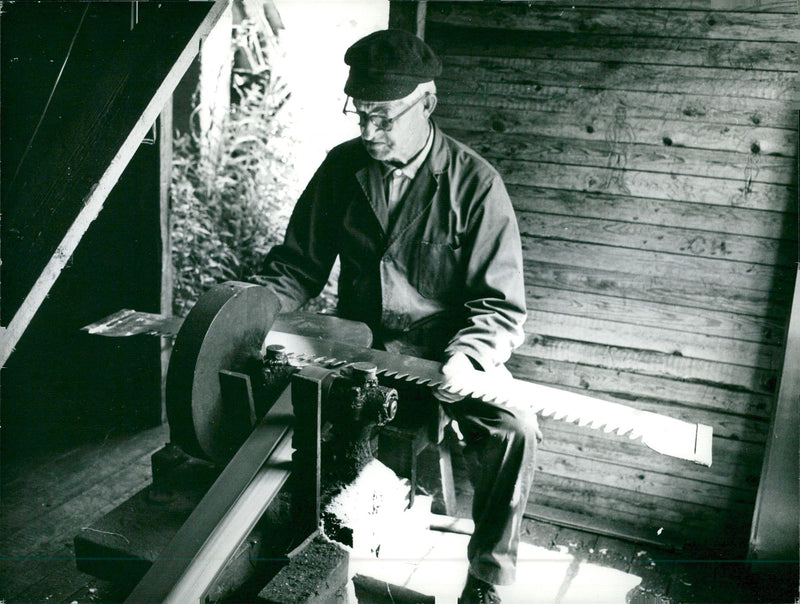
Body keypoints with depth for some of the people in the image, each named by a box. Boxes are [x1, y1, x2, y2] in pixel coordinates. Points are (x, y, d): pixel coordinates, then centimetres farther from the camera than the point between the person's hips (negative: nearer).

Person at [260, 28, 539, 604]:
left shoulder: (473, 182, -11)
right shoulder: (342, 167, 1)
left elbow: (501, 303, -11)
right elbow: (298, 264, 9)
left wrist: (467, 356, -30)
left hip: (451, 347, -3)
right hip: (358, 342, 3)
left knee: (514, 430, -27)